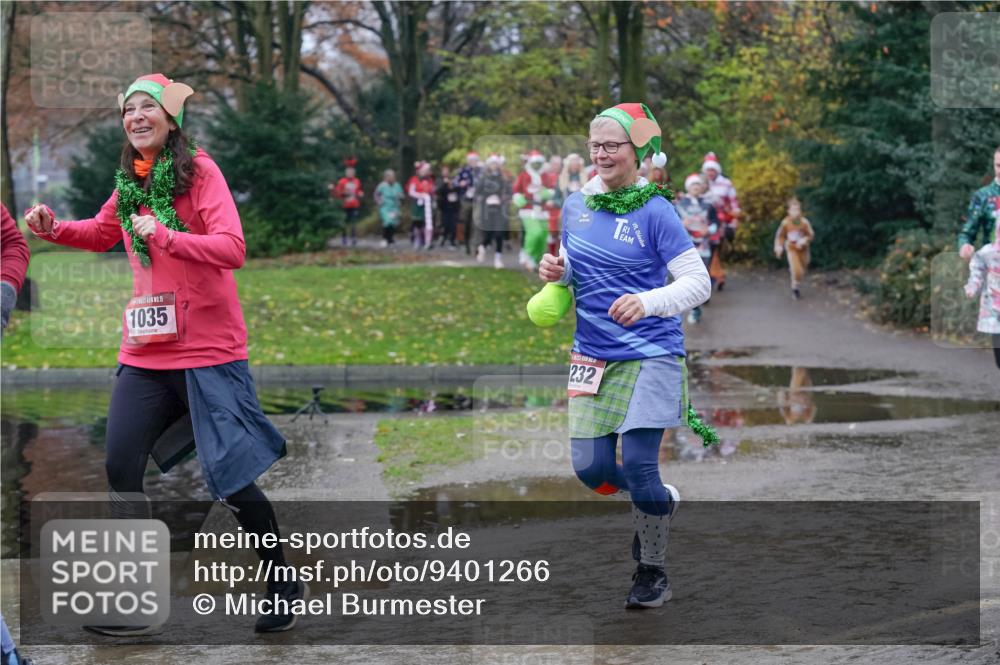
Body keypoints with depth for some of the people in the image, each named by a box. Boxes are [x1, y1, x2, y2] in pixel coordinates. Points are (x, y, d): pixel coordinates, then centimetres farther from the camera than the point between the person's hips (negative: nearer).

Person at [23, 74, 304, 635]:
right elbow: (102, 234, 29)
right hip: (145, 355, 6)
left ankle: (284, 584, 19)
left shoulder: (199, 170, -9)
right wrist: (53, 229, 11)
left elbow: (233, 248, -21)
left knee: (230, 478, -2)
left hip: (208, 352, -6)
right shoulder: (129, 182, 9)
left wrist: (167, 238, -33)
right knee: (120, 470, -2)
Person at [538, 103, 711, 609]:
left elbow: (698, 283, -11)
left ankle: (653, 572, 11)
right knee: (590, 468, 0)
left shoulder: (655, 211, -9)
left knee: (637, 463, -10)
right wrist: (556, 272, -1)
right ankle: (661, 502, 32)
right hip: (593, 355, 5)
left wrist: (647, 303, -27)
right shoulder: (576, 205, 7)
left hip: (650, 354, -5)